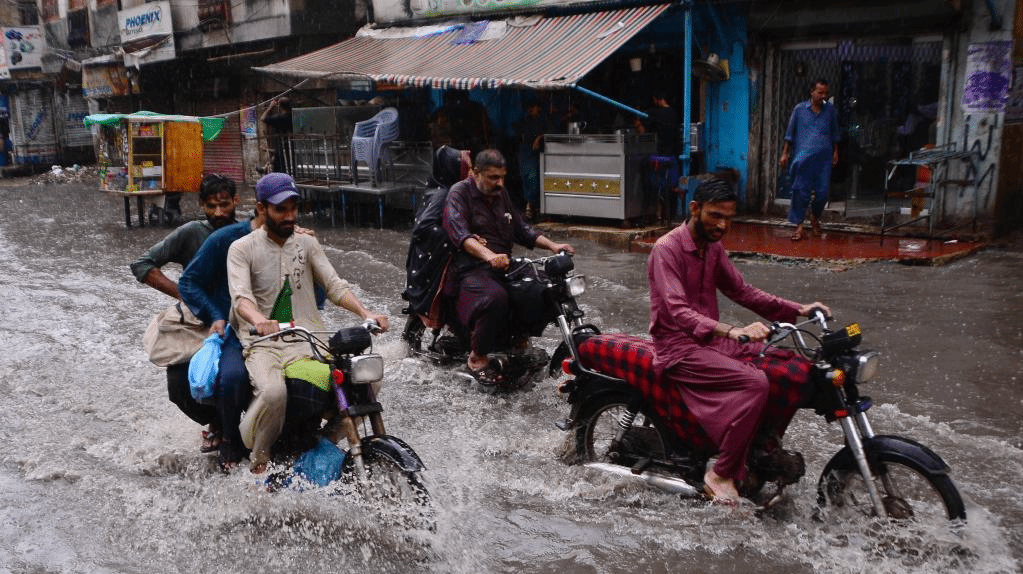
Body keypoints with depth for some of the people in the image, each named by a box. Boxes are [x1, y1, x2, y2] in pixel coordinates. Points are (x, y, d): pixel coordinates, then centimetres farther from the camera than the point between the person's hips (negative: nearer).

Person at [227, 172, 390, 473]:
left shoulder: (307, 243, 15)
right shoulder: (242, 248, 3)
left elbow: (335, 285, 7)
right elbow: (240, 296, -13)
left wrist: (366, 313, -12)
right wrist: (259, 321, -36)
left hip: (308, 341, 4)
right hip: (264, 343, -3)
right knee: (274, 392, -35)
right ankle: (258, 456, -5)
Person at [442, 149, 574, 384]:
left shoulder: (500, 193, 19)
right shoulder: (459, 193, -5)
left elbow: (521, 229, 21)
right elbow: (460, 234, -21)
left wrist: (552, 245, 4)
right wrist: (488, 255, -39)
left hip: (503, 265, 8)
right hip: (471, 269, -7)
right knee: (496, 297, -37)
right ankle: (477, 357, -18)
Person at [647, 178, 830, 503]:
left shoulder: (713, 248, 12)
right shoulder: (667, 249, -16)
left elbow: (742, 292, 15)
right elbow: (678, 311, -28)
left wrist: (797, 310, 2)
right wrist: (733, 331, -43)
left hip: (713, 341, 8)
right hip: (679, 347, -8)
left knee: (797, 369, -5)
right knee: (755, 383, -30)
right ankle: (721, 474, -17)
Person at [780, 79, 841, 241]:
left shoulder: (830, 110, 9)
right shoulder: (799, 109, 2)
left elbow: (835, 134, 18)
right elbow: (790, 133, 6)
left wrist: (835, 151, 15)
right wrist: (785, 153, 3)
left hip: (824, 159, 2)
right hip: (803, 159, -2)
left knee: (822, 192, 2)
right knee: (801, 191, -4)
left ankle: (815, 217, 30)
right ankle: (800, 226, 2)